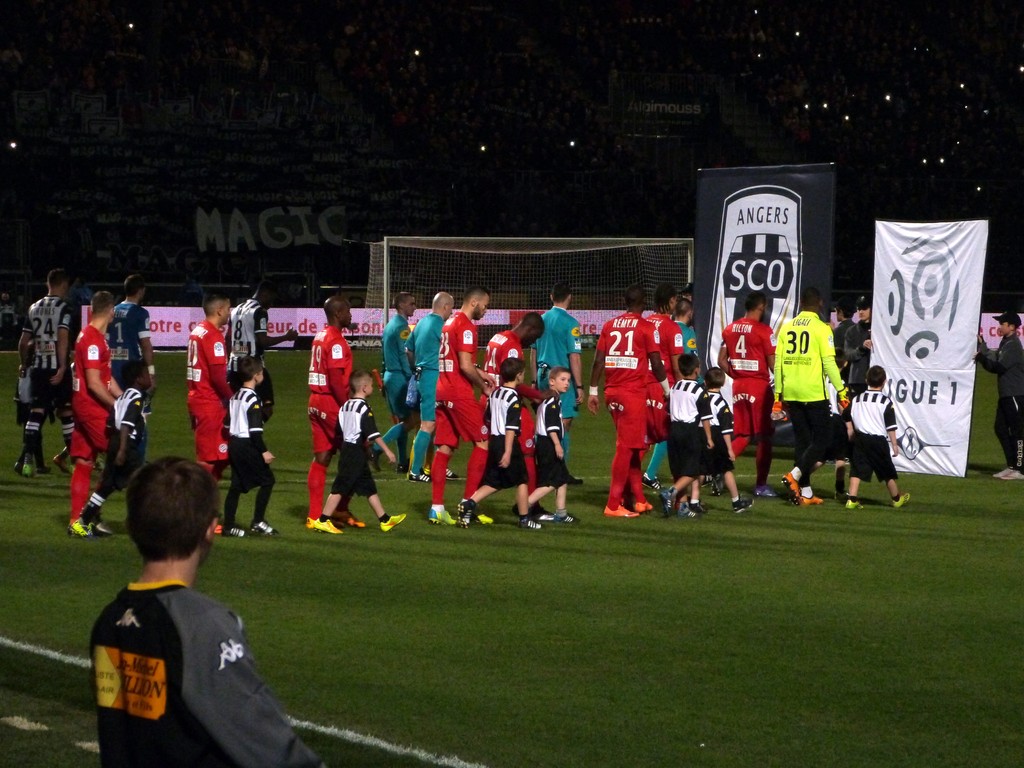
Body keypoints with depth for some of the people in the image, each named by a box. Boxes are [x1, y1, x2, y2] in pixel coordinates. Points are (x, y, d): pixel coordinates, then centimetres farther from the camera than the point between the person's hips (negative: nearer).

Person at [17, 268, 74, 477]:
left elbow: (23, 342, 15)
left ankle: (27, 458, -13)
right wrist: (62, 367, -21)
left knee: (36, 413, 0)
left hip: (37, 367, 4)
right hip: (56, 367, -4)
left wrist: (24, 364, 29)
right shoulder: (64, 307, -6)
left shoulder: (34, 308, 12)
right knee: (66, 411, 11)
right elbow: (63, 338, -18)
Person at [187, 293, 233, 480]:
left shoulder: (197, 331, 13)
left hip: (196, 399, 9)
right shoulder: (213, 336, -16)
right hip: (210, 403, -9)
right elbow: (218, 377, -21)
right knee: (210, 459, -5)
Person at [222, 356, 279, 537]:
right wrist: (264, 451, -16)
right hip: (248, 446, -9)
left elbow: (228, 424, 18)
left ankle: (228, 525, 9)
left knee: (236, 485, 11)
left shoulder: (234, 397, 13)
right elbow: (255, 429, -19)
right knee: (267, 480, 0)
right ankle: (258, 521, -2)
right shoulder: (253, 399, -14)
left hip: (234, 443, 9)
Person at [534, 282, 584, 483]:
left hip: (543, 376, 7)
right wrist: (579, 386, -11)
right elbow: (574, 356, -14)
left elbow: (534, 351, 15)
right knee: (564, 424, -1)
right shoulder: (569, 323, -12)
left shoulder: (541, 320, 9)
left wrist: (535, 380, 22)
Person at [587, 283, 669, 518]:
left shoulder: (609, 325, 10)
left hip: (612, 392, 6)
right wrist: (667, 390, 7)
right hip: (634, 392, -6)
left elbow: (598, 360, 8)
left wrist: (593, 392, 13)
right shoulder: (647, 327, -5)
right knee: (626, 447, -4)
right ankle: (613, 505, -5)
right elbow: (656, 363, -6)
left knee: (632, 445, 16)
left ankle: (638, 500, 21)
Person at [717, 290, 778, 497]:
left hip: (738, 386, 6)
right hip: (759, 385, -6)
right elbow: (773, 364, -12)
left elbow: (722, 361, 9)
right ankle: (761, 485, 6)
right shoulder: (763, 330, -12)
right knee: (764, 437, 3)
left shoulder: (730, 329, 7)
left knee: (742, 436, 14)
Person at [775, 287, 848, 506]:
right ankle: (794, 475, -13)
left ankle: (805, 492, 10)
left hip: (791, 393, 5)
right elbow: (829, 362, -11)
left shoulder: (786, 328, 8)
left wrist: (778, 394, 15)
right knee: (822, 438, 4)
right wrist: (841, 390, -4)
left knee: (802, 440, 11)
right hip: (814, 393, -5)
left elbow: (778, 362, 9)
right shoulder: (821, 328, -7)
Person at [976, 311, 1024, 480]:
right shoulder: (1005, 343, 16)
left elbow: (998, 367, -20)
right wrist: (981, 345, 4)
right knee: (1001, 429, 12)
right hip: (1006, 394, 10)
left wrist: (981, 357, -14)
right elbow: (994, 361, 11)